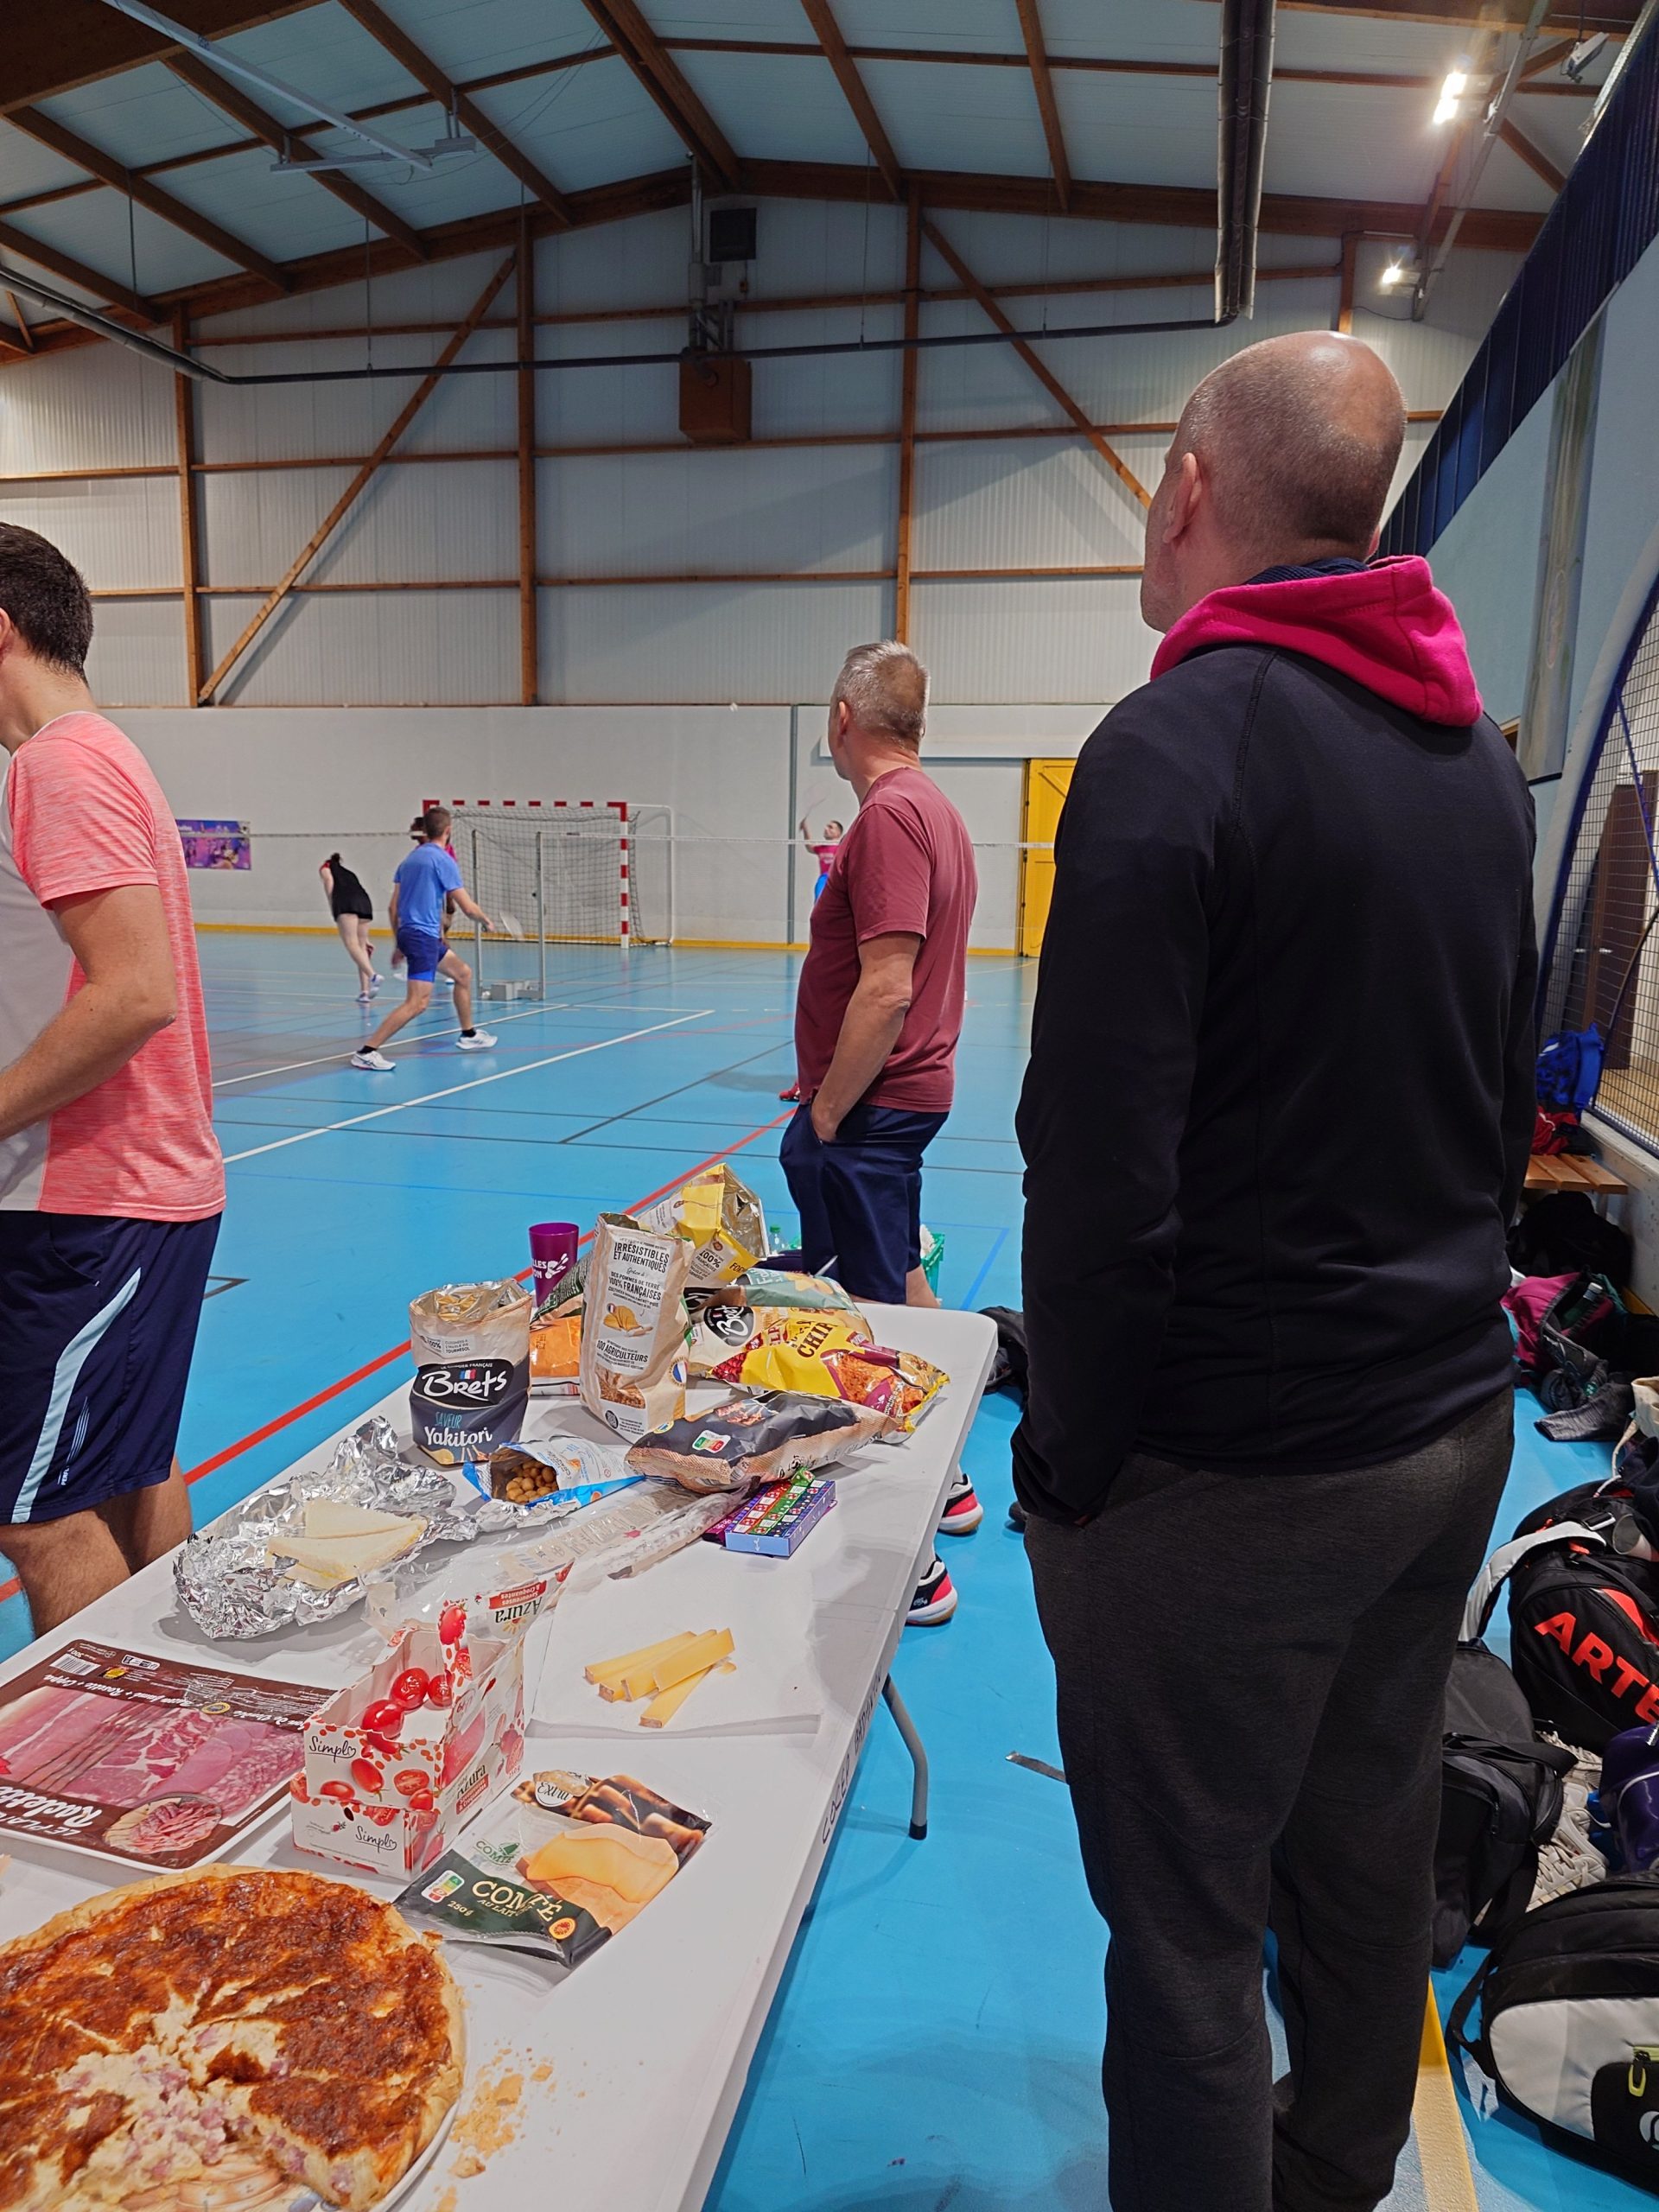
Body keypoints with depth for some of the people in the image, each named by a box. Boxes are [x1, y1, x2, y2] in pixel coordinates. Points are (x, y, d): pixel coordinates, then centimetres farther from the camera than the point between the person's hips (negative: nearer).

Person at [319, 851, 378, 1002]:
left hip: (345, 902, -6)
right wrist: (365, 939, 38)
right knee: (361, 947, 8)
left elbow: (329, 881, -1)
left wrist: (332, 908, 5)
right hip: (365, 901, 6)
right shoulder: (348, 872, 39)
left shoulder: (326, 867, 26)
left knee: (352, 944, -15)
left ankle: (373, 975, -37)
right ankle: (365, 991, 2)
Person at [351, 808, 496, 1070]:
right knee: (417, 1003, -13)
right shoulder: (443, 860, -10)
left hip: (408, 933, 10)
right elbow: (468, 907, -10)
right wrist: (486, 921, 10)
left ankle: (468, 1035, 31)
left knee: (463, 973, 22)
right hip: (423, 936, -10)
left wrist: (400, 943, 21)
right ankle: (366, 1051, -17)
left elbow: (394, 907, 15)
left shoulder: (409, 859, 14)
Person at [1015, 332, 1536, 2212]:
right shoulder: (1484, 759, 8)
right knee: (1372, 1865, 24)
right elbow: (1505, 1116, 15)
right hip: (1455, 1428, 9)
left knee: (1188, 1929, 9)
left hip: (1231, 1472, -8)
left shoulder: (1175, 751, -17)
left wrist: (1068, 1459, -10)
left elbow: (1103, 1183, -22)